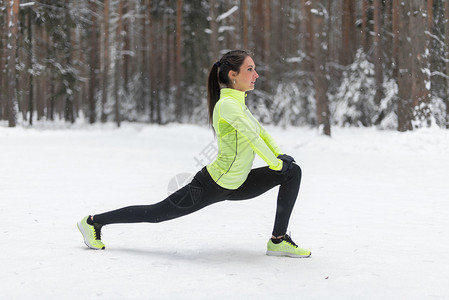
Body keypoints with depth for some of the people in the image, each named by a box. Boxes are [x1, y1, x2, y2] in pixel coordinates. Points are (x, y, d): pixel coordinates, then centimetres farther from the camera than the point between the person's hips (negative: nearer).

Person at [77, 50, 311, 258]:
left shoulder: (238, 102, 7)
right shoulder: (227, 105, -22)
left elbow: (261, 133, 19)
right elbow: (252, 137, -28)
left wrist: (281, 155, 5)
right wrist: (276, 164, -17)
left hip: (234, 186, 9)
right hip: (210, 187, -9)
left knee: (293, 171, 2)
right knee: (154, 213, 2)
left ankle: (278, 240, 2)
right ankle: (94, 222, 20)